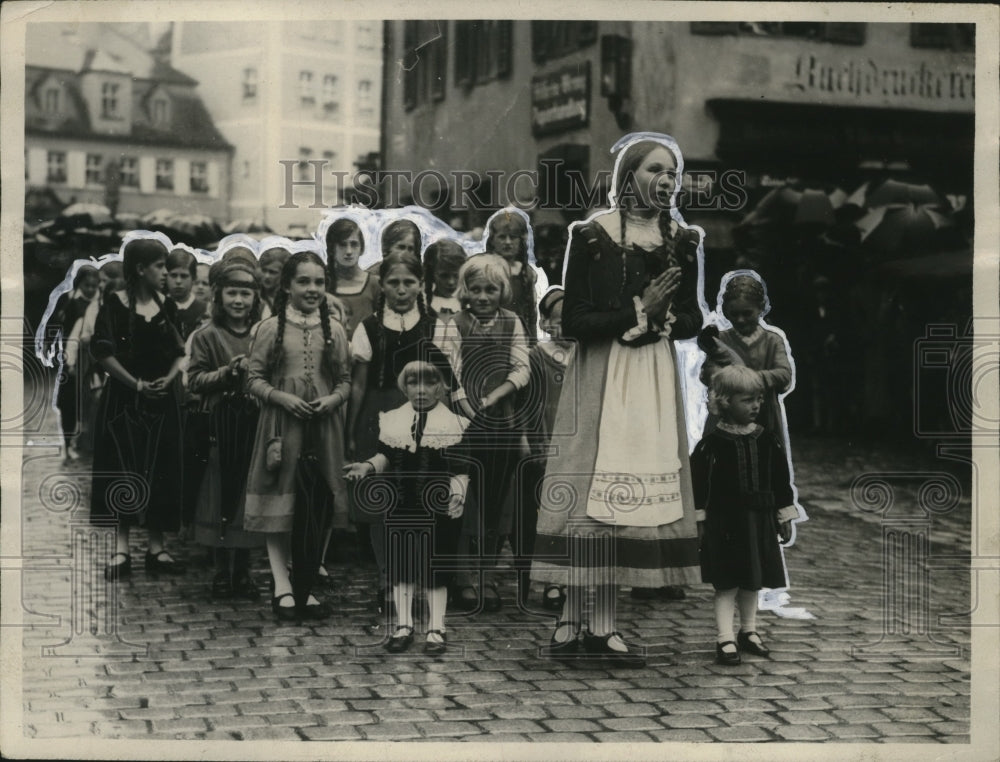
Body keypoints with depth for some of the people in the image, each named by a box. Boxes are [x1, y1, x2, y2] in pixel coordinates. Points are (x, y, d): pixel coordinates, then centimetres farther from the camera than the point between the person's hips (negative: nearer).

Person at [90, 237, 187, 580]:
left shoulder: (166, 306, 6)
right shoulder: (115, 304, -6)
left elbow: (181, 351, 11)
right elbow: (103, 351, -10)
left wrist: (169, 378, -8)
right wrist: (137, 384, -12)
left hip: (163, 398, 4)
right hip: (124, 398, -4)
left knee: (161, 471, 3)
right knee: (124, 471, -4)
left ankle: (156, 547, 9)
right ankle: (121, 549, -2)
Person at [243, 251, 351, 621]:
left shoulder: (334, 330, 7)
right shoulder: (270, 328, -1)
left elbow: (345, 379, 10)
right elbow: (255, 378, 0)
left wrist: (331, 400, -10)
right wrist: (282, 396, -15)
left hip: (323, 425, 2)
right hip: (282, 424, -2)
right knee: (279, 511, -1)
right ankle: (282, 587, 7)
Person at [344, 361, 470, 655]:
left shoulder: (454, 424, -1)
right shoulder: (393, 421, 9)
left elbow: (460, 471, -4)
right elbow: (386, 457, 13)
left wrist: (458, 495, -19)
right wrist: (368, 466, -7)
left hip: (437, 509, -3)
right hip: (401, 507, 3)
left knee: (435, 568, 2)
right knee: (401, 566, 7)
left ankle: (436, 630, 10)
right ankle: (403, 627, 17)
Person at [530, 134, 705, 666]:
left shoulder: (682, 241, 8)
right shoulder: (591, 236, -5)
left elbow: (692, 319, 12)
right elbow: (573, 321, -8)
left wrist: (661, 318, -9)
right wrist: (637, 312, -15)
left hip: (655, 377, 4)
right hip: (599, 376, -4)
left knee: (633, 495, 2)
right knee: (587, 489, -4)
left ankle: (604, 623, 7)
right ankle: (571, 618, 3)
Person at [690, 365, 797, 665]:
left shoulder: (768, 441, 2)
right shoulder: (712, 443, -10)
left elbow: (781, 481, 10)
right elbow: (699, 483, -8)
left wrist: (785, 516, 10)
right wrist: (699, 519, -9)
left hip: (759, 521, 5)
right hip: (725, 522, -4)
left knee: (753, 582, 16)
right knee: (727, 584, -2)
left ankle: (749, 631, 31)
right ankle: (725, 640, 2)